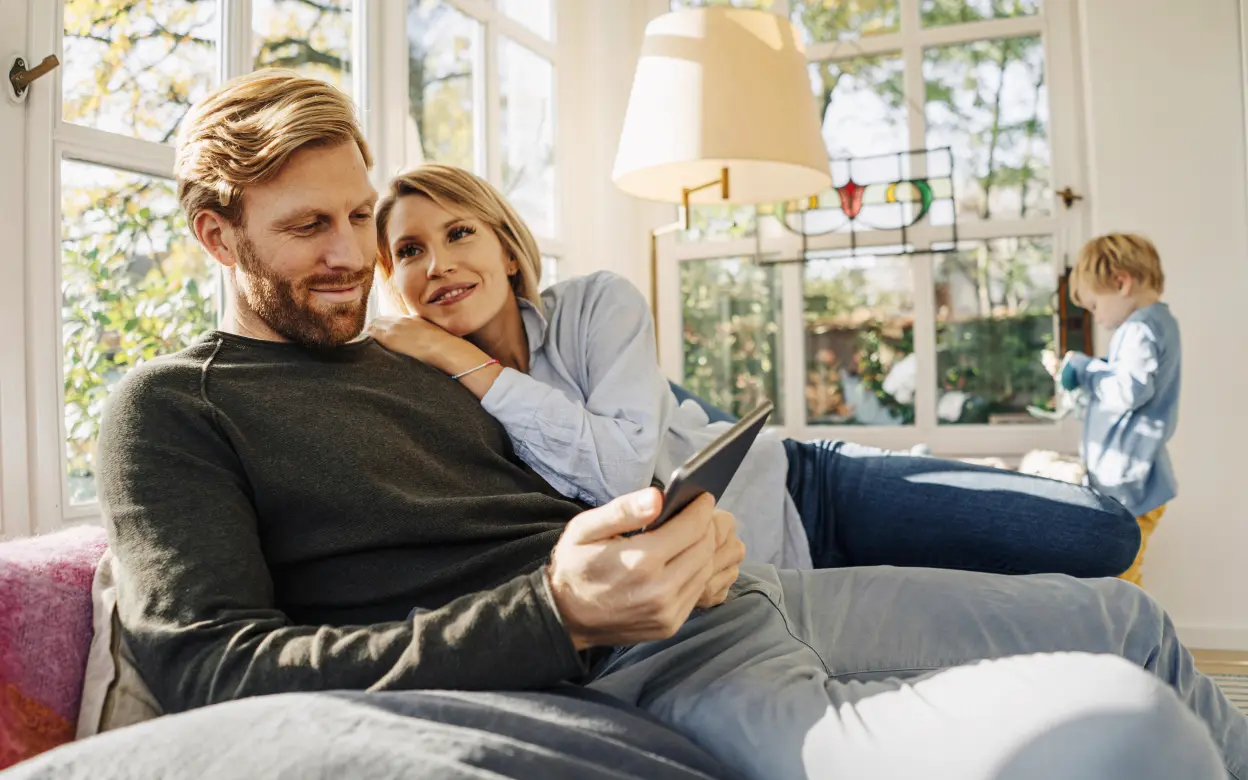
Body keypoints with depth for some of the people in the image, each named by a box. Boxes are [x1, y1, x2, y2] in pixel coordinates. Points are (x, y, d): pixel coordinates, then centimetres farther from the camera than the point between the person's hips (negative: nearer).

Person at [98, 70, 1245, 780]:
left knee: (1122, 620, 14)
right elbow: (210, 665, -13)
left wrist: (690, 535, 2)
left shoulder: (414, 366, 23)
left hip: (719, 596, 9)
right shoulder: (169, 409, 2)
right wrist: (559, 613, -24)